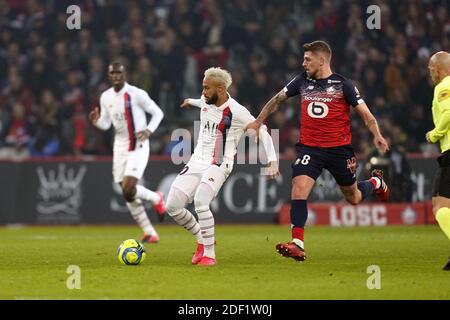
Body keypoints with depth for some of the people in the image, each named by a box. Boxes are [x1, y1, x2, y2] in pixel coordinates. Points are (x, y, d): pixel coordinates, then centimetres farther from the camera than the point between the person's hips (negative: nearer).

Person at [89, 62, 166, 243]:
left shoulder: (137, 94, -12)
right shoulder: (106, 97, 6)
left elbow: (158, 113, -4)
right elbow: (106, 124, 14)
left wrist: (149, 130, -20)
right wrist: (97, 121, -8)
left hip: (138, 147, -6)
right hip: (120, 147, 6)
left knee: (128, 189, -20)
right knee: (128, 194, 5)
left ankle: (156, 198, 11)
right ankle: (150, 233, 16)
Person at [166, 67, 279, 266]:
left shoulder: (236, 111, -14)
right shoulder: (206, 101, 6)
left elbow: (262, 132, -9)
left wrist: (272, 161, -16)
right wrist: (191, 102, 55)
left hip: (218, 165, -7)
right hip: (197, 161, 7)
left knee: (200, 201, -31)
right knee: (172, 206, -7)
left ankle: (209, 254, -19)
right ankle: (202, 239, 16)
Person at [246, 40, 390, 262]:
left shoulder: (343, 85, -6)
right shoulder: (302, 81, 5)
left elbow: (365, 113, -4)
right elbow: (278, 99, 19)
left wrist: (377, 135, -21)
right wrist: (258, 122, 17)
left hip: (339, 149, -2)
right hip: (309, 148, 2)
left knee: (353, 198, 12)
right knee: (298, 191, -20)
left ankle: (375, 182, 47)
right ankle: (297, 245, -22)